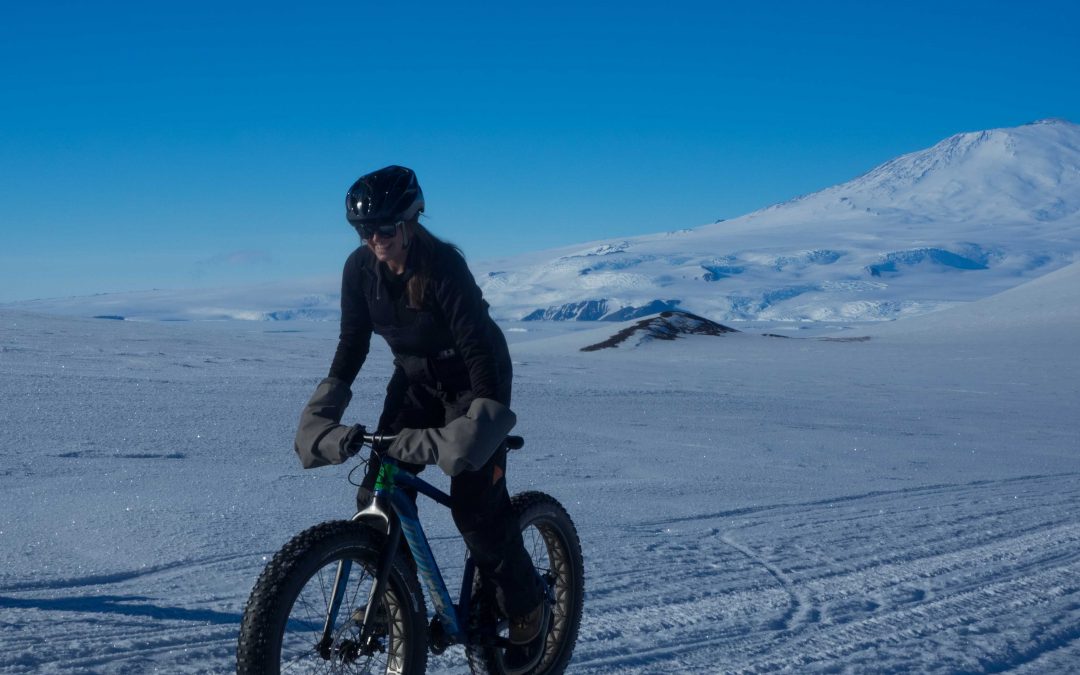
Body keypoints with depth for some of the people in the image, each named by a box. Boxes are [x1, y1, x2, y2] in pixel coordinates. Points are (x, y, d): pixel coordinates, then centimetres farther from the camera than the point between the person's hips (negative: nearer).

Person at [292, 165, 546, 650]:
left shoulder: (443, 266, -29)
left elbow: (478, 348, -31)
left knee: (475, 505, -11)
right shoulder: (360, 269, -12)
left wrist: (486, 421, -40)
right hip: (415, 379, 6)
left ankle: (524, 601, 11)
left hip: (469, 379, -6)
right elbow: (353, 343, -4)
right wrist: (323, 414, -12)